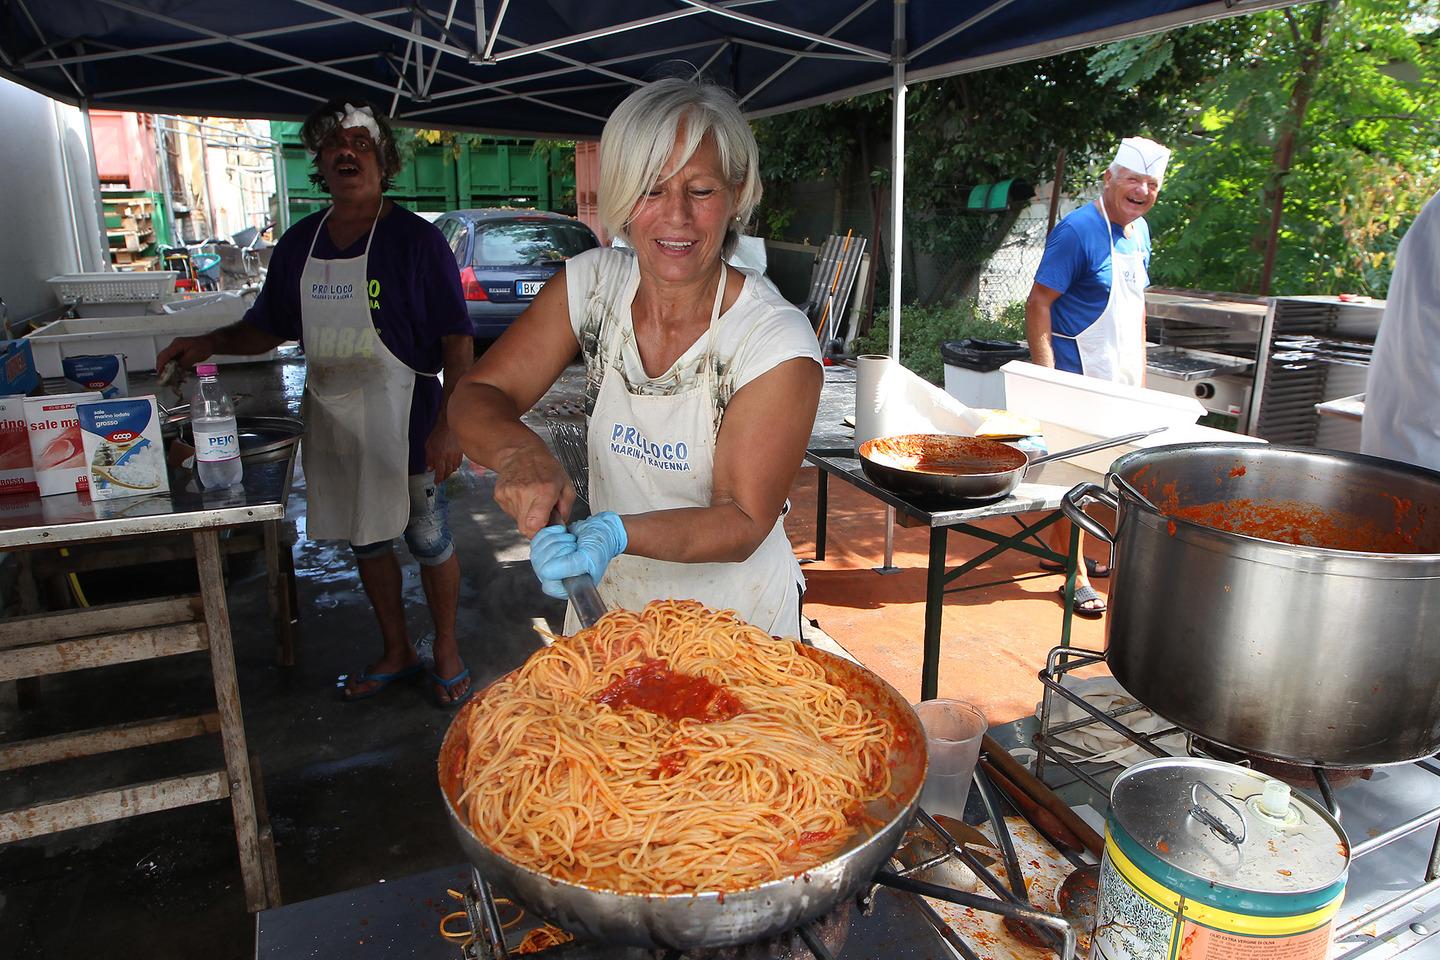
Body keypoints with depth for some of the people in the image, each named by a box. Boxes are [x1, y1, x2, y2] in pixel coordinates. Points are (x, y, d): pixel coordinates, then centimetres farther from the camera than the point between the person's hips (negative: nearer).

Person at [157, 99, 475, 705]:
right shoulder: (298, 245, 7)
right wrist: (207, 344, -1)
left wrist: (448, 424, -20)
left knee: (428, 541, 7)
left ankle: (446, 651, 28)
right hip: (331, 423, 6)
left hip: (404, 422, -5)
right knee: (365, 539, 16)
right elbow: (267, 327, 18)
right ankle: (395, 654, 35)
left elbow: (457, 342, -12)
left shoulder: (416, 240, -9)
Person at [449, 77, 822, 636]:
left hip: (735, 619, -3)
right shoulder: (592, 284, -10)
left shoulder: (778, 343, -22)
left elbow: (744, 523, -20)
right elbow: (474, 400, -7)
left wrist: (617, 532, -37)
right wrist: (519, 451, -29)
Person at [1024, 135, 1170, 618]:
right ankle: (1075, 575, 8)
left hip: (1118, 379, 8)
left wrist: (1139, 373, 17)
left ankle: (1060, 550, 31)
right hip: (1078, 377, -8)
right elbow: (1038, 304, -17)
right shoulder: (1077, 230, -15)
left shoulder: (1139, 231, 11)